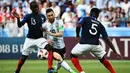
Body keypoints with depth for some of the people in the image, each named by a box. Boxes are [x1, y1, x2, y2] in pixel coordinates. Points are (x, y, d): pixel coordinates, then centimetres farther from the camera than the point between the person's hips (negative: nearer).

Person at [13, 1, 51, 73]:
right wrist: (18, 18, -34)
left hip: (40, 39, 2)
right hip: (30, 39, -1)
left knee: (48, 48, -25)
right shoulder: (28, 16, -6)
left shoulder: (42, 16, 4)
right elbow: (20, 25, -17)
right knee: (23, 57, 4)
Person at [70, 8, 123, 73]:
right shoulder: (100, 25, 17)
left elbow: (78, 26, -11)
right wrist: (115, 52, 12)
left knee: (73, 55, 19)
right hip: (95, 45, 3)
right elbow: (107, 40, 11)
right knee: (102, 59, 26)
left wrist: (77, 36, 7)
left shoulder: (85, 19, 11)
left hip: (84, 44, -3)